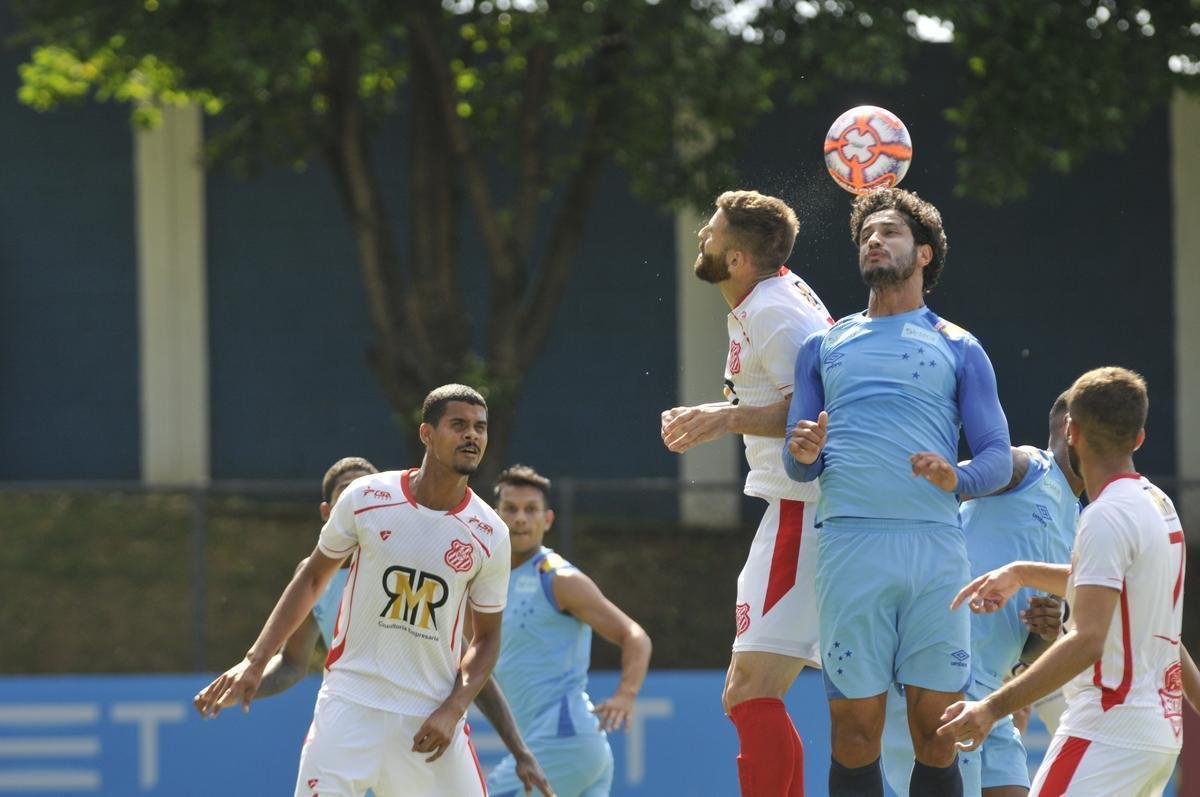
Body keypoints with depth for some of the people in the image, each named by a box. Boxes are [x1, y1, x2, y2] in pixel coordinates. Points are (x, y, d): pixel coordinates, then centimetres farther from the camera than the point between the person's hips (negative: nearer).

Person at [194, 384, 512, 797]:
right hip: (351, 701, -2)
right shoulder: (366, 497, -3)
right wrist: (255, 661, 3)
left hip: (433, 715, 2)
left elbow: (486, 637, 8)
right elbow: (312, 579, 9)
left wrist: (453, 710, -7)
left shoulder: (490, 534, -1)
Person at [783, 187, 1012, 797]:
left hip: (935, 545, -1)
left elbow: (999, 458, 9)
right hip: (849, 542, 1)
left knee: (936, 735, -4)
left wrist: (958, 479, -13)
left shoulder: (958, 349, 15)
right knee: (854, 734, -4)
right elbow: (798, 465, 19)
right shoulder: (824, 346, 20)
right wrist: (803, 453, -5)